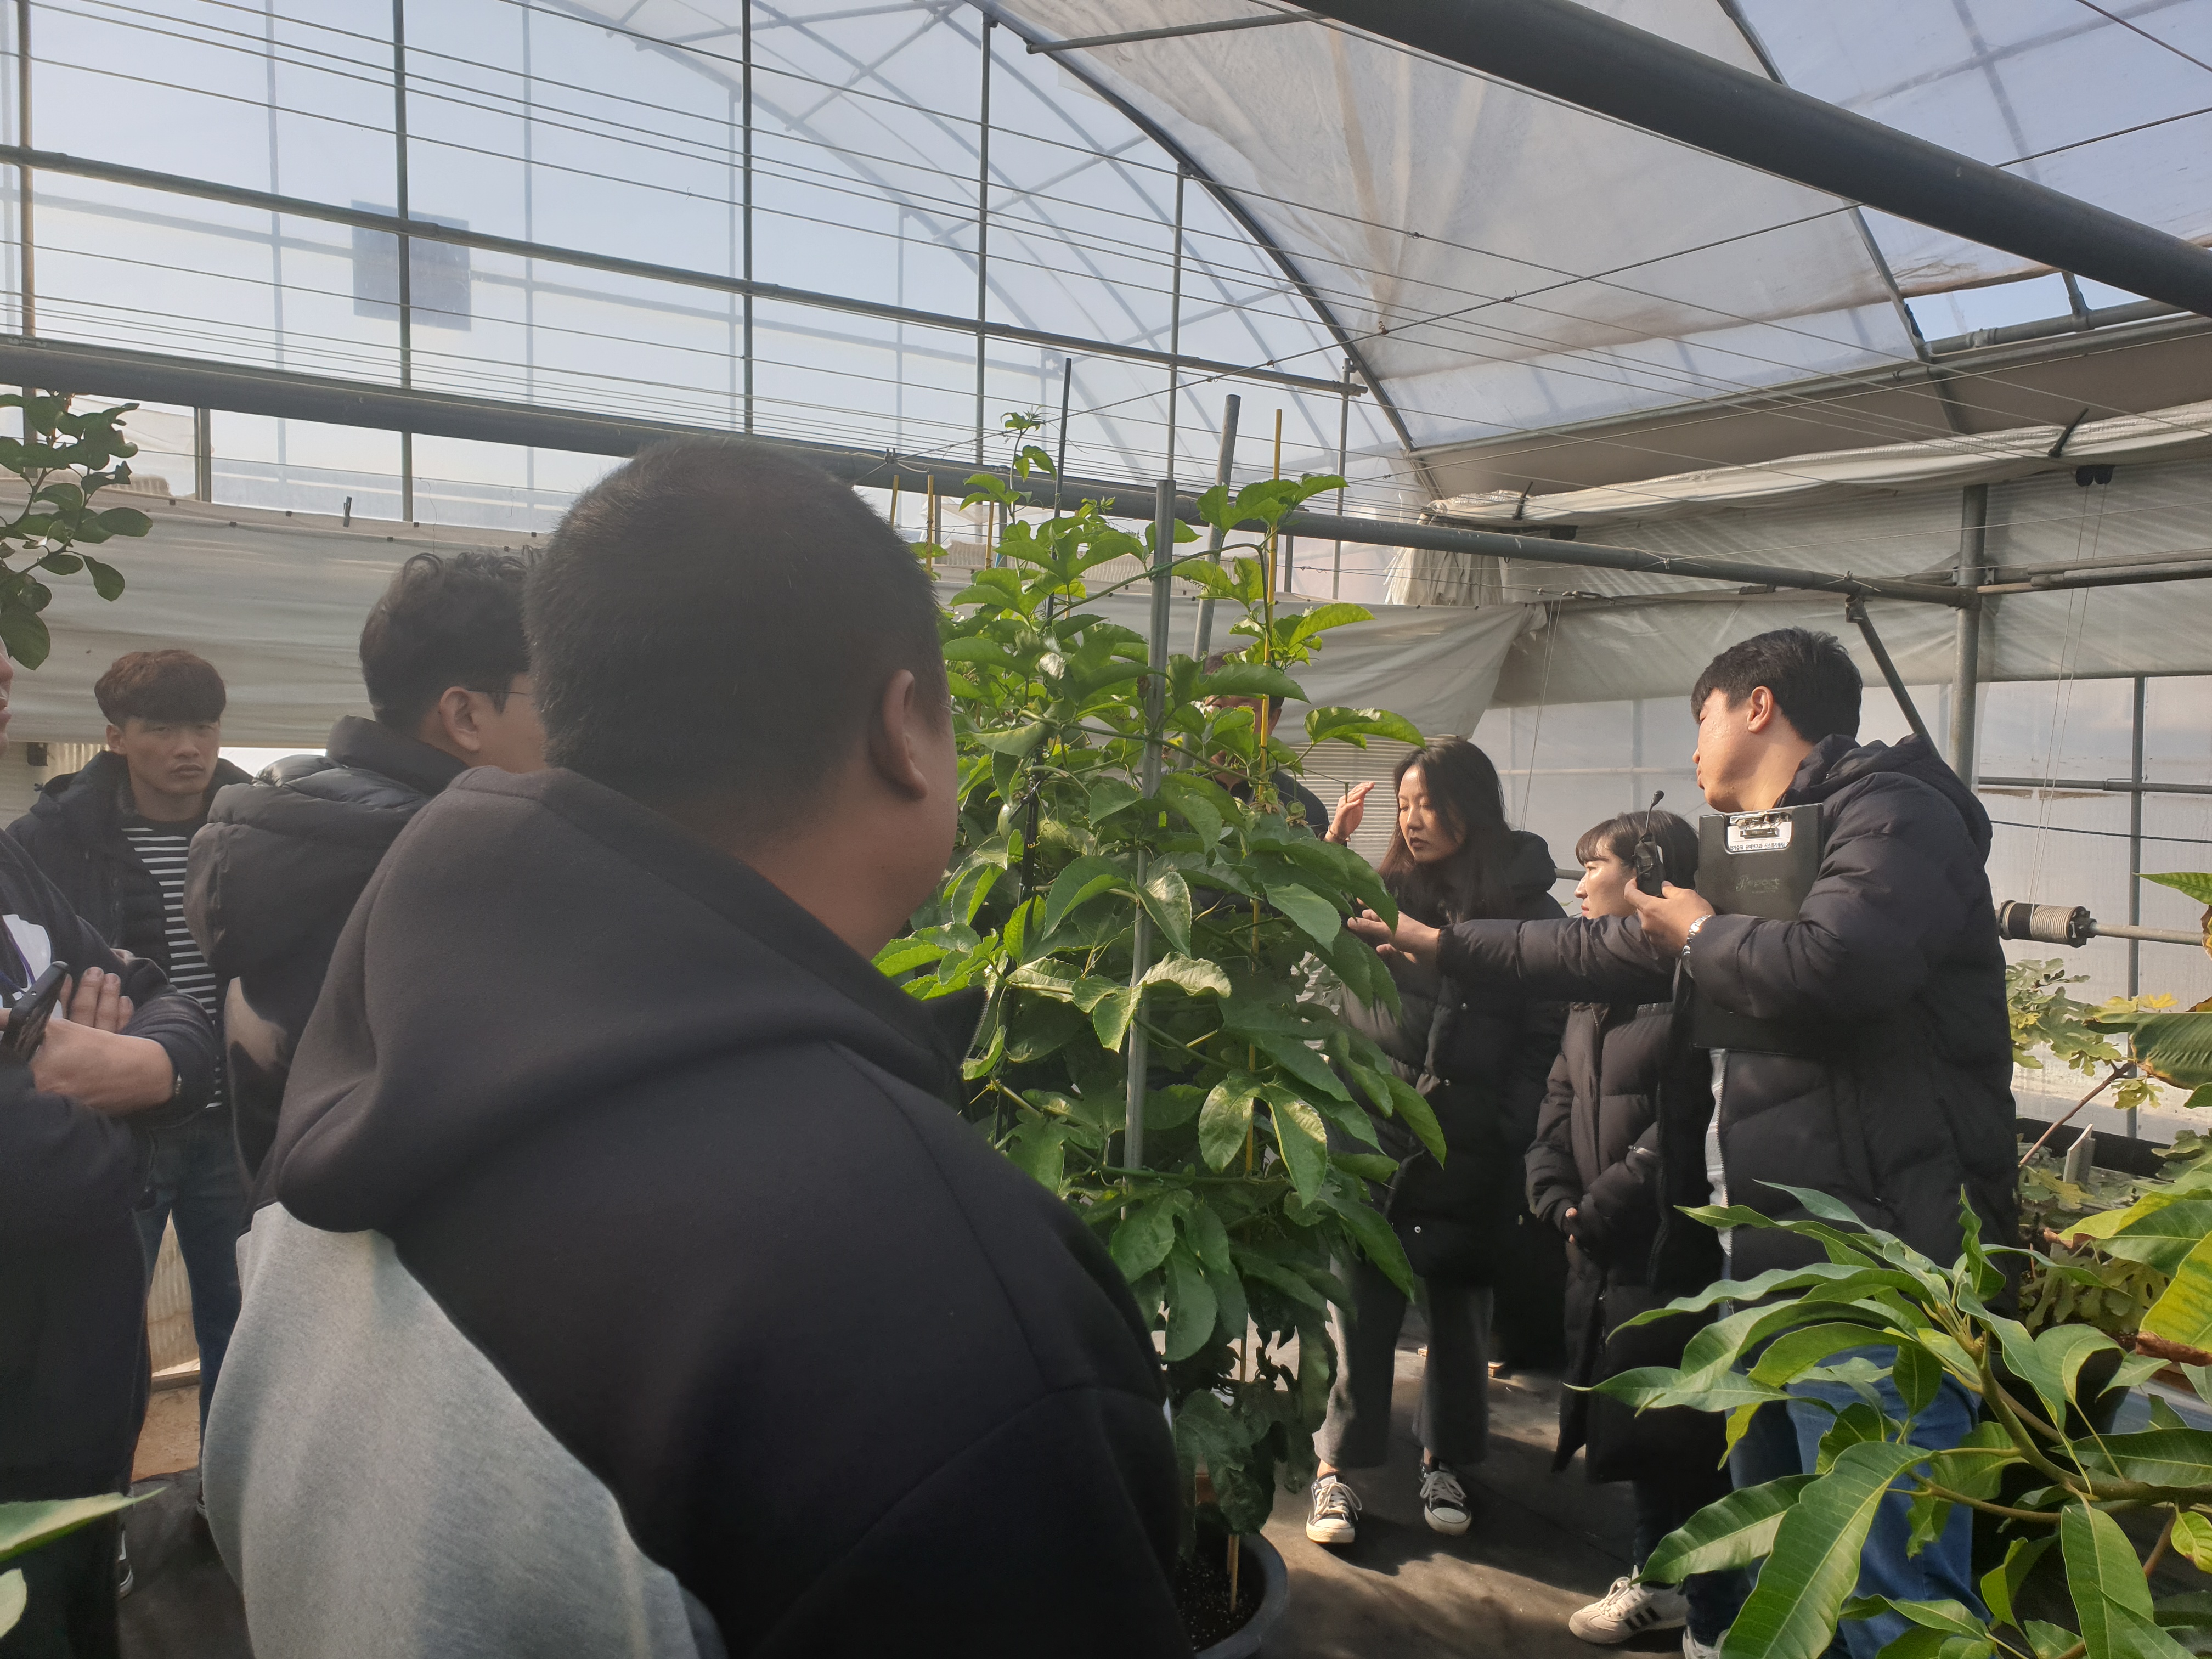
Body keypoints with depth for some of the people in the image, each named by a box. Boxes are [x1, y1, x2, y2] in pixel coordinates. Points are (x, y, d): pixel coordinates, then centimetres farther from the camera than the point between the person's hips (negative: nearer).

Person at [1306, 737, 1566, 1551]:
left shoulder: (1526, 909, 0)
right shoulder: (1380, 894, 6)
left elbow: (1543, 1038, 0)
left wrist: (1509, 1132, -9)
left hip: (1470, 1148, 0)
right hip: (1375, 1132, 1)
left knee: (1460, 1303, 11)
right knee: (1362, 1300, 0)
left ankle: (1443, 1462, 27)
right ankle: (1337, 1467, 10)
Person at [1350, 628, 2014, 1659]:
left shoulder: (1891, 811, -10)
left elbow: (1832, 962, -29)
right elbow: (1612, 950, 27)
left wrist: (1703, 934, -10)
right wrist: (1443, 946, 28)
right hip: (1783, 1262, 10)